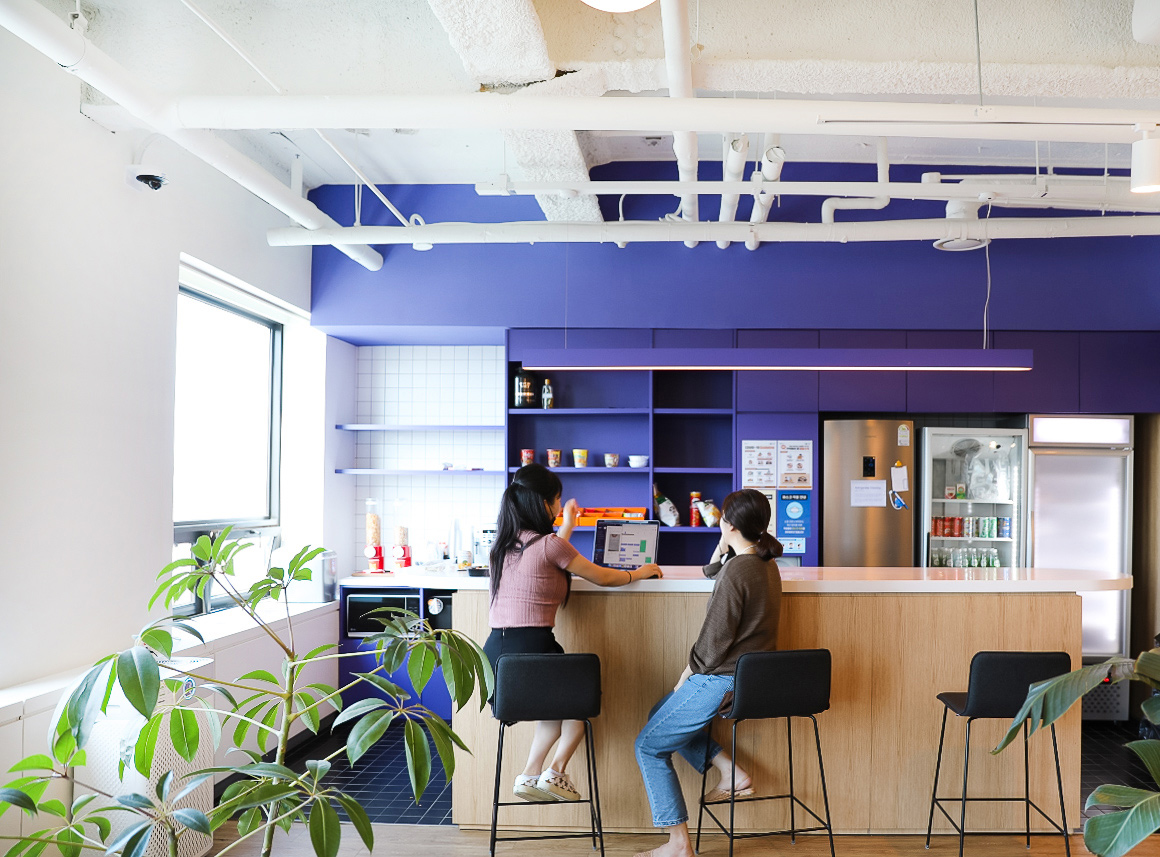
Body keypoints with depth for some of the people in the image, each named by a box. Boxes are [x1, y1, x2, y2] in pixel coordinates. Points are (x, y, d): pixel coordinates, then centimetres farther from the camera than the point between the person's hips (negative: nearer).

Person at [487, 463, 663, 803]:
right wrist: (640, 573, 22)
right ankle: (554, 772, 11)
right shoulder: (549, 544, -10)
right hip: (531, 649, -7)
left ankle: (531, 775, 21)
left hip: (495, 652, 7)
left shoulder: (505, 543, 12)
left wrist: (566, 529, 45)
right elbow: (602, 577, 3)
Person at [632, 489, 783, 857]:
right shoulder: (766, 563, 8)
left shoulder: (737, 570, -22)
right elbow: (712, 573, 27)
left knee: (649, 746, 2)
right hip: (751, 674, 10)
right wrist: (723, 551, 12)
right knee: (661, 714, 26)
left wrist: (689, 673, -7)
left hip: (723, 680, -10)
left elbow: (715, 637, -20)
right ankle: (732, 773, 17)